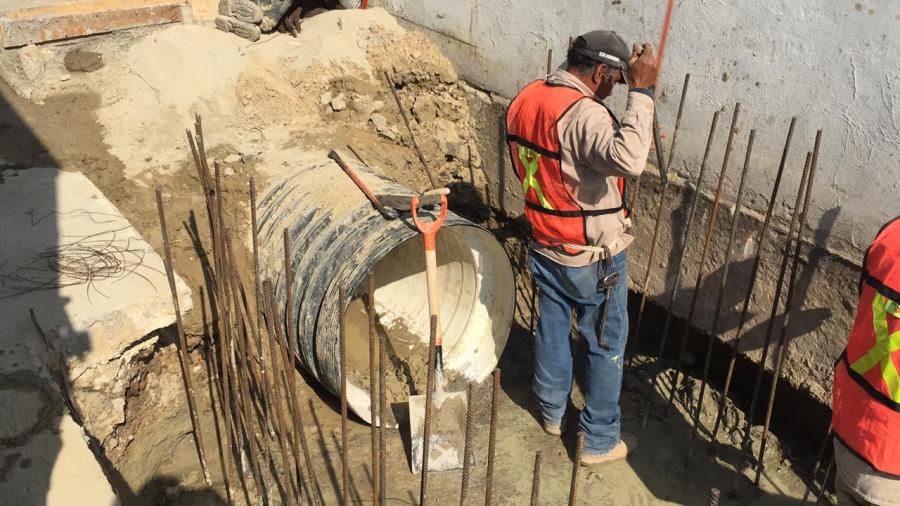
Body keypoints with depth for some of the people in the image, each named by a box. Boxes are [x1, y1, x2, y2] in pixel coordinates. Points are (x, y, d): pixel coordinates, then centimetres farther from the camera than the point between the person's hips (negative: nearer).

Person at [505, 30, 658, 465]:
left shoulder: (525, 100, -1)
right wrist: (641, 90, -37)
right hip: (593, 258, -7)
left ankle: (551, 411, 42)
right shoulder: (583, 113, -27)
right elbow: (629, 160, -44)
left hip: (544, 246, 8)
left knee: (551, 329, 22)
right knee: (607, 347, 10)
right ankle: (599, 441, 22)